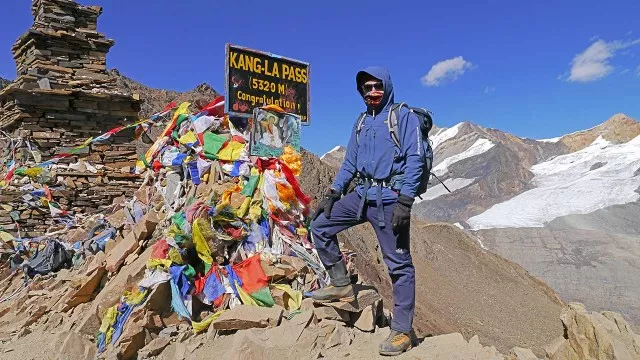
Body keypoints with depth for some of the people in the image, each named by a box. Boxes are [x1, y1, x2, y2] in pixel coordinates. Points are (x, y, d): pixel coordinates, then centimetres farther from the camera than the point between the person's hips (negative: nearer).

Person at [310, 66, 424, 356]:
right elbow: (350, 163, 19)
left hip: (390, 199, -7)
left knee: (398, 264, -2)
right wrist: (333, 193, 9)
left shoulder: (404, 117, -3)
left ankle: (402, 332, 9)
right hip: (362, 194, 7)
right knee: (320, 227, 5)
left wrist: (404, 201, -20)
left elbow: (415, 160, -11)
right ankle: (341, 285, 17)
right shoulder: (361, 123, 17)